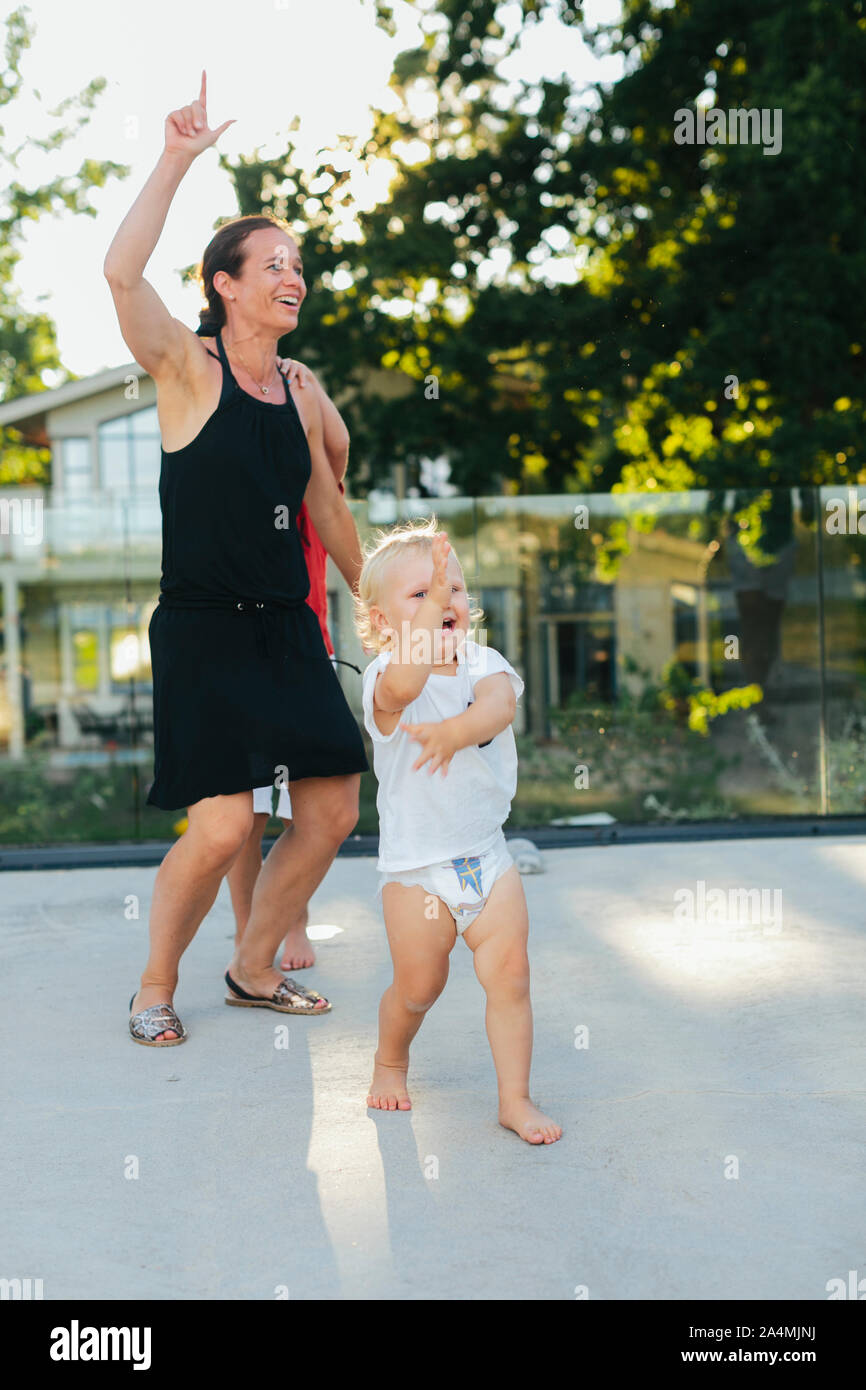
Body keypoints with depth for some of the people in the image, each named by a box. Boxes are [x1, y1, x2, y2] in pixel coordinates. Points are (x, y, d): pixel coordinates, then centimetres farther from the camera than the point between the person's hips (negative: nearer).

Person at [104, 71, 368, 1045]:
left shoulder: (300, 396, 11)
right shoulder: (188, 369, -5)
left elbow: (327, 509, 22)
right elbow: (122, 272, -23)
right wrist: (177, 158, -22)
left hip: (288, 628, 6)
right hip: (203, 628, -6)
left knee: (332, 808, 5)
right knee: (222, 825, -13)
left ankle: (254, 969, 25)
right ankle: (155, 988, 12)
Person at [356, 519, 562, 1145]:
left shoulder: (484, 663, 0)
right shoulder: (387, 680, -12)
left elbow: (499, 703, -23)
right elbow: (404, 685, -38)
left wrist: (454, 731, -42)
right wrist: (429, 605, -44)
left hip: (486, 853, 3)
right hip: (414, 864, -3)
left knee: (509, 975, -2)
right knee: (419, 985, 7)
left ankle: (516, 1098, 11)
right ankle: (391, 1062, 37)